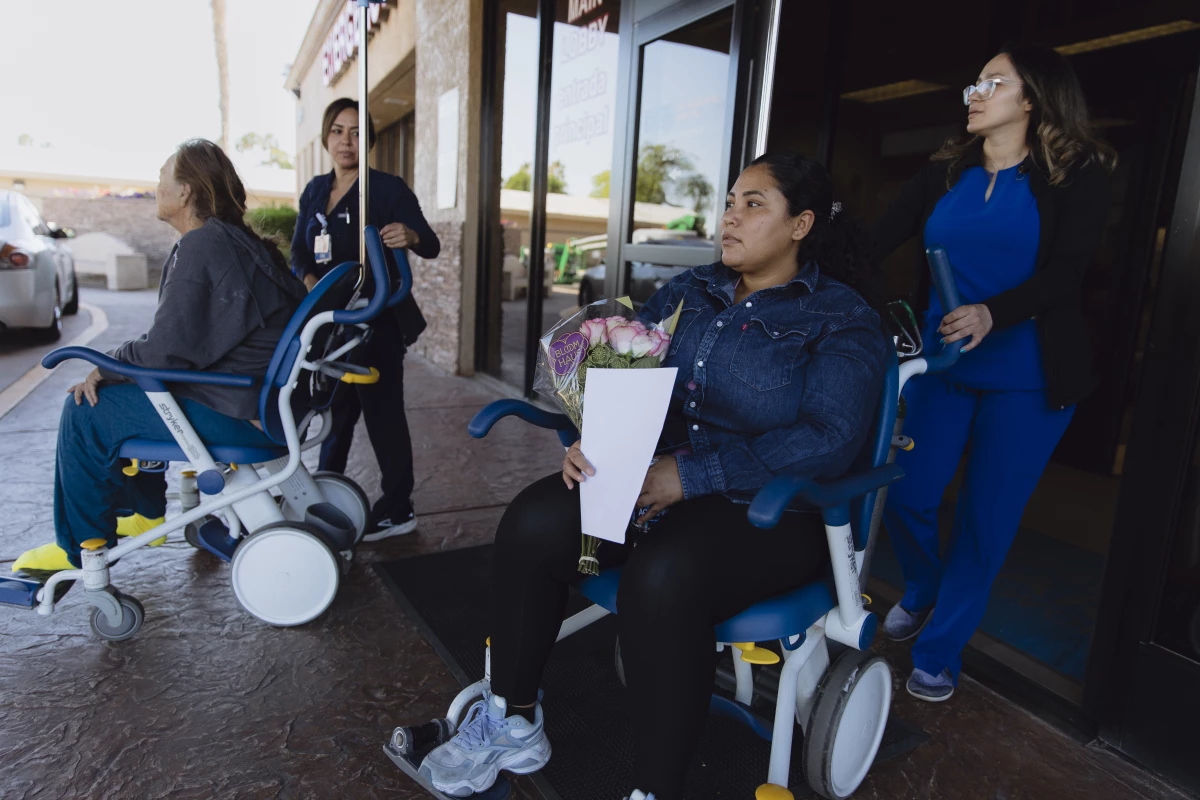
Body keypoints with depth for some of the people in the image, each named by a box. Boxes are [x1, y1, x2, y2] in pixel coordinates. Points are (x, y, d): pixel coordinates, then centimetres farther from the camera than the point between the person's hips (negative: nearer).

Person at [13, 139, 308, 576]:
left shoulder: (202, 245, -18)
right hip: (264, 394, 10)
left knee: (85, 412, -2)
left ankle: (80, 548, 14)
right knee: (128, 392, 27)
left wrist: (106, 368, -4)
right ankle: (147, 513, 35)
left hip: (237, 415, -10)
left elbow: (167, 347, -21)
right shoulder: (235, 239, 13)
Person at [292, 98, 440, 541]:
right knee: (337, 408, 18)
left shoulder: (388, 188, -7)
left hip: (376, 321, -6)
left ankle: (398, 509, 10)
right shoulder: (315, 190, 11)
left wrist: (410, 236, -36)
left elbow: (432, 246, -13)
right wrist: (310, 280, -14)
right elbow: (299, 251, 8)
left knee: (382, 412, -1)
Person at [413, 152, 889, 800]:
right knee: (533, 523, -18)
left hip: (769, 509, -5)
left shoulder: (842, 320, -4)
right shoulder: (686, 293, 14)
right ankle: (512, 724, 1)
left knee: (661, 577, -35)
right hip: (650, 480, 6)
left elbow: (829, 438, -17)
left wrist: (693, 473, -23)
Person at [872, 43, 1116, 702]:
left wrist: (992, 313, -32)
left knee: (986, 519, 3)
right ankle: (922, 592, 34)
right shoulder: (946, 172, 9)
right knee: (906, 498, 1)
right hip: (940, 363, 3)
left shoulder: (1076, 175, -1)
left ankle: (939, 650, 21)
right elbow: (880, 238, -2)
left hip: (1027, 379, -2)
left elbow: (1066, 272, -14)